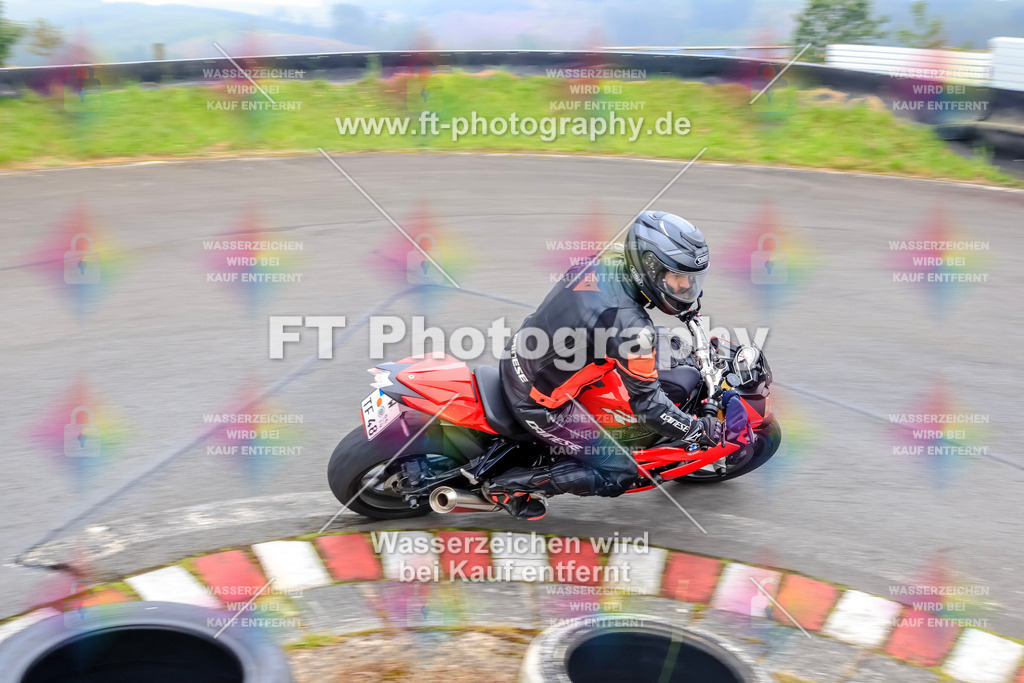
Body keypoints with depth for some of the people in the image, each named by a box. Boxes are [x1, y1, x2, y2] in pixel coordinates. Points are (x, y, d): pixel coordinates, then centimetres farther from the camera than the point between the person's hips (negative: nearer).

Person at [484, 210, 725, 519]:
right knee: (620, 474, 0)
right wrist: (701, 430, -9)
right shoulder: (630, 325, -30)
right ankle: (509, 485, 1)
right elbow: (647, 404, -21)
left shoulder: (603, 265, -7)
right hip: (538, 400, -8)